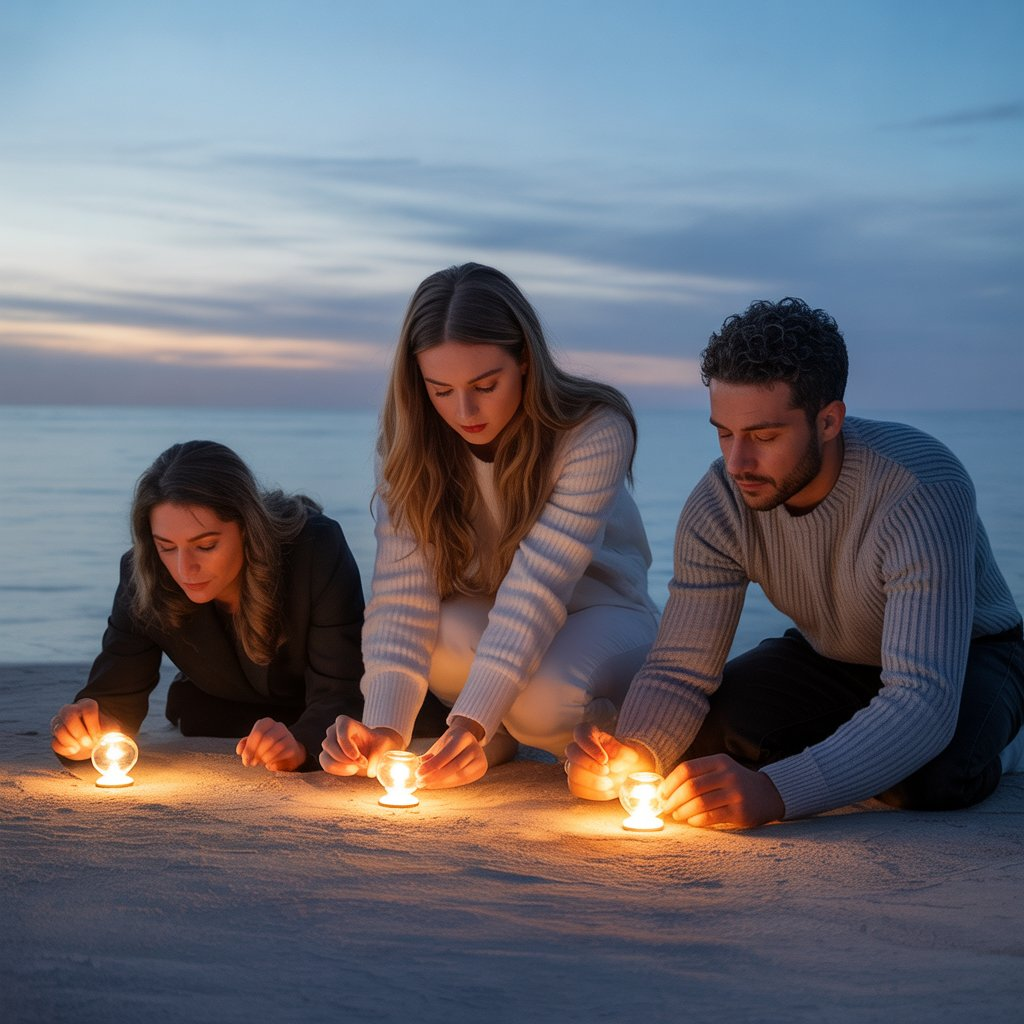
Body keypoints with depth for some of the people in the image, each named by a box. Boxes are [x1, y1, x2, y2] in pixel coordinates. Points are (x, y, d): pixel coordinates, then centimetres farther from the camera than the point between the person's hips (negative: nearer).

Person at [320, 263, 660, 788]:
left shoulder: (596, 432, -27)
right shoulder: (412, 443, -16)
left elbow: (540, 582, -35)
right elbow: (403, 591, -25)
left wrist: (473, 720, -46)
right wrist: (384, 726, -39)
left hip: (596, 610, -2)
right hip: (477, 617, 3)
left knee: (544, 701, -36)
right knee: (438, 634, -33)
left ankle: (606, 731, 1)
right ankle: (500, 737, 0)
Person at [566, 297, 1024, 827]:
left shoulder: (921, 489, -38)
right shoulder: (718, 505, -22)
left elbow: (924, 700, -45)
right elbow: (680, 670, -19)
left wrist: (773, 792, -58)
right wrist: (632, 753, -43)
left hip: (965, 656, -4)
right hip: (827, 658, 4)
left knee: (934, 776, -37)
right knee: (691, 736, -22)